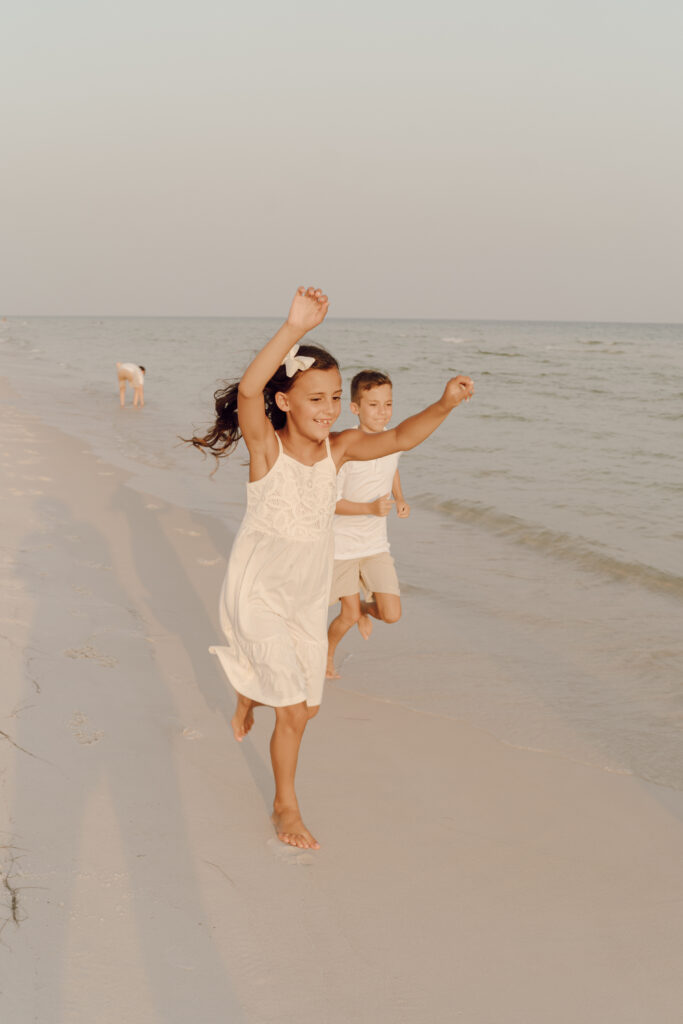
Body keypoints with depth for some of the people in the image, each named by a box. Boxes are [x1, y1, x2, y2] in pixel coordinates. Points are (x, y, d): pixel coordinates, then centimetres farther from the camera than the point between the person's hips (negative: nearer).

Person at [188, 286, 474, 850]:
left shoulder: (339, 448, -6)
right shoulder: (266, 445, -19)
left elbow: (399, 438, -16)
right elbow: (248, 390, -38)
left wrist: (445, 403, -34)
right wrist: (294, 328, -49)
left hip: (309, 597, 5)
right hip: (259, 594, -5)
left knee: (306, 706, 19)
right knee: (295, 713, -7)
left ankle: (249, 694, 55)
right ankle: (286, 806, 18)